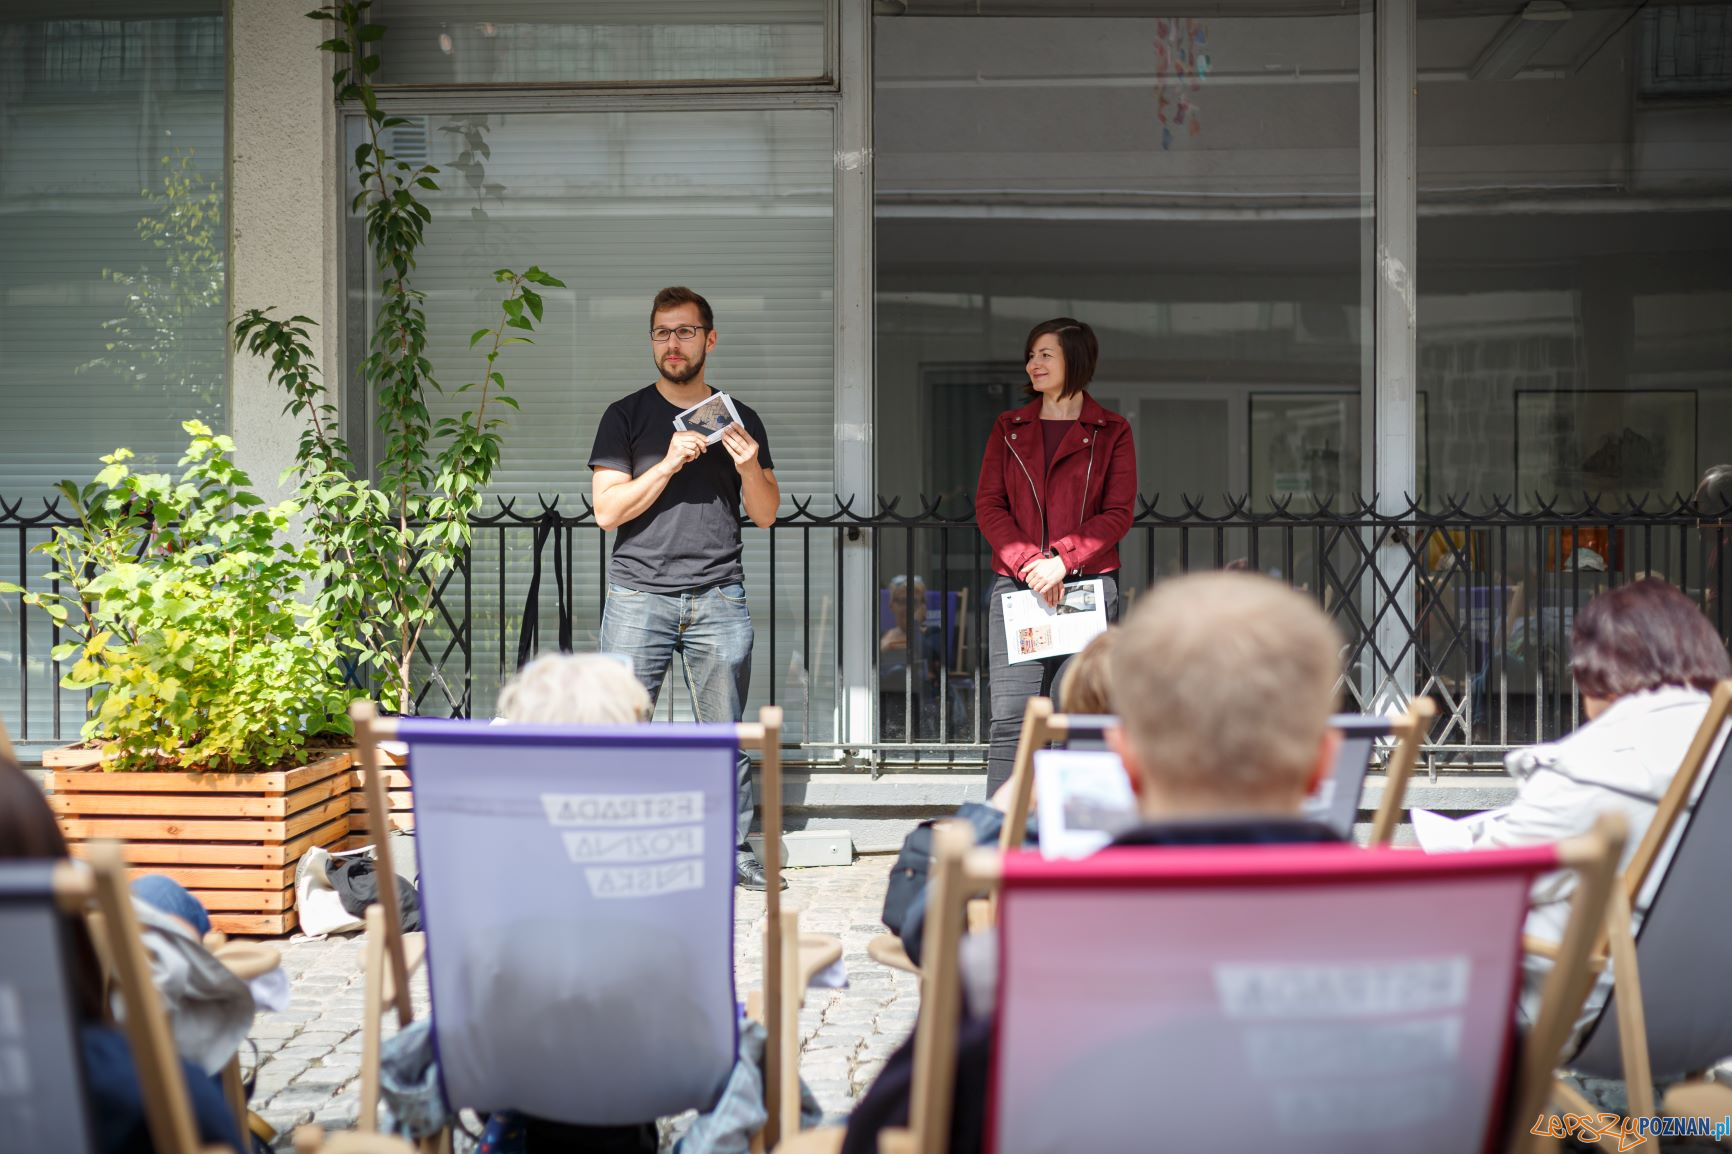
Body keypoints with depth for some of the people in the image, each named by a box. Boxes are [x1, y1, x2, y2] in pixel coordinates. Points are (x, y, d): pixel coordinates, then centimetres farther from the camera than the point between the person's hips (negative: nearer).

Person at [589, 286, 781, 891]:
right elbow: (607, 510, -1)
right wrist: (670, 463, -11)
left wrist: (749, 468, -7)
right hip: (639, 595, -1)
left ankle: (733, 849, 10)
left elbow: (766, 516, 13)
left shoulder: (740, 420, 14)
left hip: (719, 597, 2)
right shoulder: (626, 416, 8)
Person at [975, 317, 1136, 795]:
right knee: (1011, 718, -4)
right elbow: (988, 505, 7)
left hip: (1089, 584, -2)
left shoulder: (1111, 432, 8)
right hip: (1016, 586, 2)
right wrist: (1027, 563, -9)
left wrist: (1062, 560, -13)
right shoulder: (1009, 428, 16)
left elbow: (1118, 514, 0)